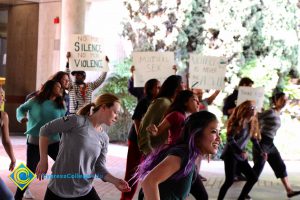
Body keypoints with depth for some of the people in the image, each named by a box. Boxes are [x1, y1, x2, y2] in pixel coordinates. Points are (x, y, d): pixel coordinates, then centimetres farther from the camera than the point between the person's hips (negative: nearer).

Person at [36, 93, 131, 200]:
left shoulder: (104, 138, 3)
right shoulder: (78, 121, -16)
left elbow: (99, 167, 3)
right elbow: (45, 130, -9)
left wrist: (114, 180, -14)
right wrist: (43, 161, -8)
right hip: (59, 189, -5)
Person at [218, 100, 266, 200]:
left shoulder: (252, 123, 8)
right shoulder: (238, 122, -15)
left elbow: (254, 138, 19)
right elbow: (230, 139, -22)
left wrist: (261, 151, 13)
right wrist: (241, 152, -29)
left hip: (241, 155, 8)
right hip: (231, 154, -8)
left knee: (253, 178, 5)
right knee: (230, 181, -14)